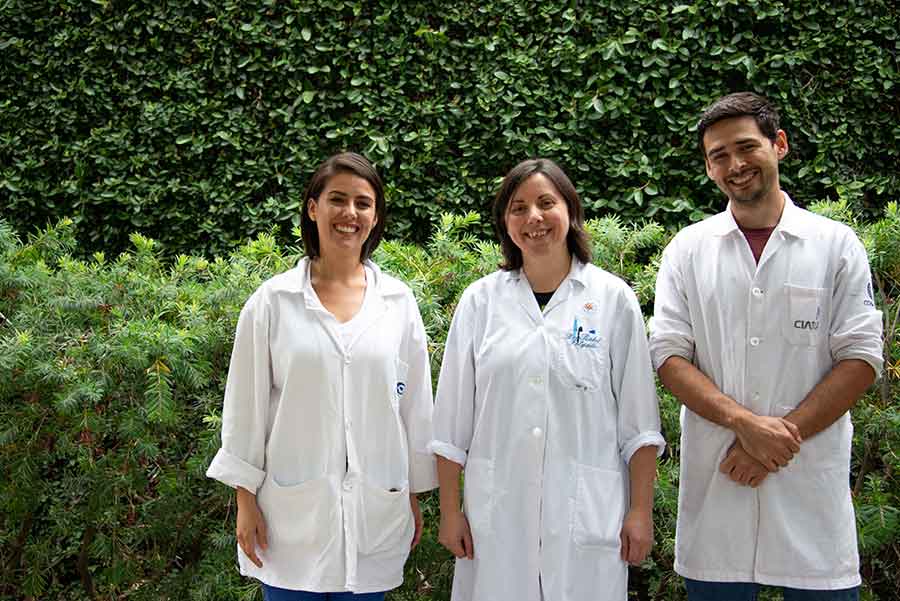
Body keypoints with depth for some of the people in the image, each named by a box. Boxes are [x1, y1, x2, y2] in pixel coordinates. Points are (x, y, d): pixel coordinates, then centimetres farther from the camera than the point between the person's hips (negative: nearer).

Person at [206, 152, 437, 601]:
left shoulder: (398, 301, 3)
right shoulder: (273, 300, -3)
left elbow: (415, 405, 7)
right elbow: (247, 406, 0)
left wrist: (415, 495, 10)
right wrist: (246, 500, -1)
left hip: (375, 510, 2)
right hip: (292, 511, -1)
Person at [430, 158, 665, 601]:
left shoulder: (613, 298, 1)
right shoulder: (480, 300, 4)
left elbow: (638, 420, 1)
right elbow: (452, 422, 6)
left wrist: (641, 512, -2)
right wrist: (449, 511, 4)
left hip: (586, 514, -1)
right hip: (495, 513, 1)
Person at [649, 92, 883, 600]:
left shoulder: (836, 244, 4)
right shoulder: (687, 250, 6)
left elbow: (861, 358, -1)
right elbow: (669, 356, 0)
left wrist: (782, 435, -12)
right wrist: (745, 423, -15)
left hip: (813, 480, -1)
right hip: (715, 480, 1)